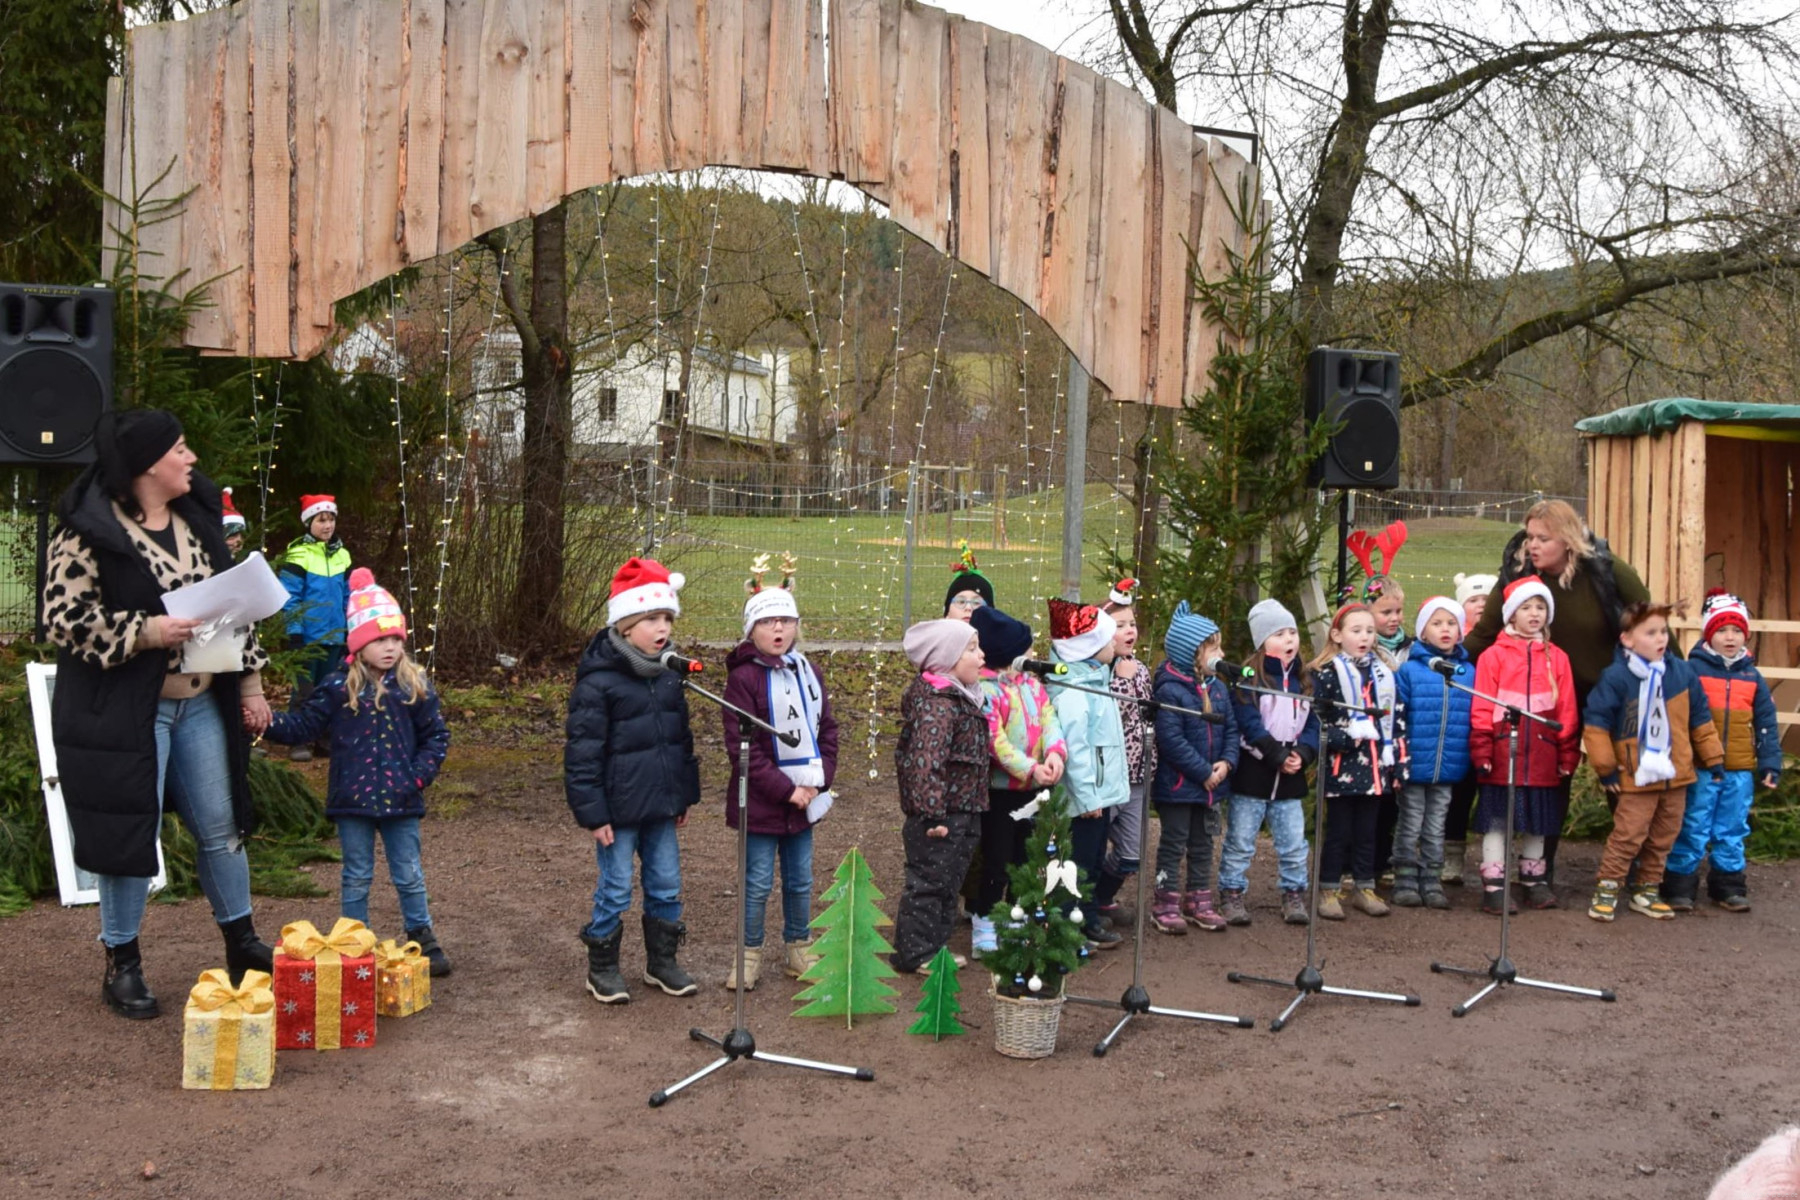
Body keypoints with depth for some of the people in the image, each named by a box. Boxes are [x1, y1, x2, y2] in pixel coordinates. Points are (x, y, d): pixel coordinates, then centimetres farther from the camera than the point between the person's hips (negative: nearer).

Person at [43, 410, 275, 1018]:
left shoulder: (197, 519, 9)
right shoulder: (88, 532, -13)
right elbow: (64, 617, -16)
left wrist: (250, 681, 12)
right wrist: (144, 633, -25)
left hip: (200, 703, 7)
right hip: (124, 711, -6)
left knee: (221, 826, 12)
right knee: (130, 834, 1)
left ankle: (242, 945, 27)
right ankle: (122, 965, 18)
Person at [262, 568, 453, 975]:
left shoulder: (414, 686, -2)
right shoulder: (338, 688, -5)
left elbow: (436, 735, 4)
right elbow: (303, 727, -1)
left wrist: (421, 773, -8)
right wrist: (270, 723, -18)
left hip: (401, 801, 1)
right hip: (353, 801, -1)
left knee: (409, 876, 11)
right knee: (357, 878, 11)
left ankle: (422, 938, 25)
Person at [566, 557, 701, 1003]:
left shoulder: (669, 677, 7)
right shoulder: (597, 683, -15)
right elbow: (582, 753, -14)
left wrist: (685, 796, 17)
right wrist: (593, 813, -15)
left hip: (661, 808, 6)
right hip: (619, 811, -6)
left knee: (666, 886, 13)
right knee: (616, 890, 4)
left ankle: (662, 961, 29)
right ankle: (602, 969, 21)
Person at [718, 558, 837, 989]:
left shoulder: (809, 672, 7)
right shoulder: (744, 678, -13)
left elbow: (827, 728, 10)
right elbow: (742, 746, -16)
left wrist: (819, 779, -4)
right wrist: (784, 789, -17)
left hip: (804, 798, 6)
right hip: (760, 802, -6)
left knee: (800, 879, 16)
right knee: (758, 883, 3)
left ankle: (798, 948, 31)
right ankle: (749, 954, 18)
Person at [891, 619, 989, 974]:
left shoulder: (960, 697, 12)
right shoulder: (937, 702, -21)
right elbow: (927, 759, -28)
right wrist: (932, 813, -30)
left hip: (960, 812, 10)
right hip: (941, 814, -10)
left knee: (947, 882, 18)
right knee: (928, 881, 0)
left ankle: (934, 945, 30)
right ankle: (914, 953, 11)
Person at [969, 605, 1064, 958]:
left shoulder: (1032, 684, 9)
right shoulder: (986, 690, -15)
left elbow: (1049, 719, -2)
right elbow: (994, 741, -20)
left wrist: (1055, 752, -22)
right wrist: (1029, 768, -26)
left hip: (1036, 788, 7)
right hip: (1001, 789, -7)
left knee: (1026, 859, 15)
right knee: (997, 860, 0)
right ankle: (984, 924, 14)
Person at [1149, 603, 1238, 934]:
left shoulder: (1218, 688, 6)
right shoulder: (1170, 690, -19)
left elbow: (1231, 729, 8)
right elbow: (1171, 739, -24)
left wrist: (1226, 763, -10)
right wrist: (1204, 772, -21)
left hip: (1212, 782, 7)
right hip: (1178, 784, -7)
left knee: (1202, 844, 16)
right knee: (1174, 843, 3)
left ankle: (1198, 901, 27)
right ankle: (1167, 904, 13)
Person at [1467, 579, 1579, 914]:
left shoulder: (1557, 658, 8)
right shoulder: (1494, 655, -2)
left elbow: (1567, 711, 8)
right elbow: (1481, 709, -5)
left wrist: (1568, 755, 6)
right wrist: (1482, 752, -10)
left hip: (1542, 757, 3)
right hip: (1503, 754, -3)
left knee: (1537, 819, 14)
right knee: (1497, 820, 1)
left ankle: (1533, 880, 27)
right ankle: (1494, 886, 6)